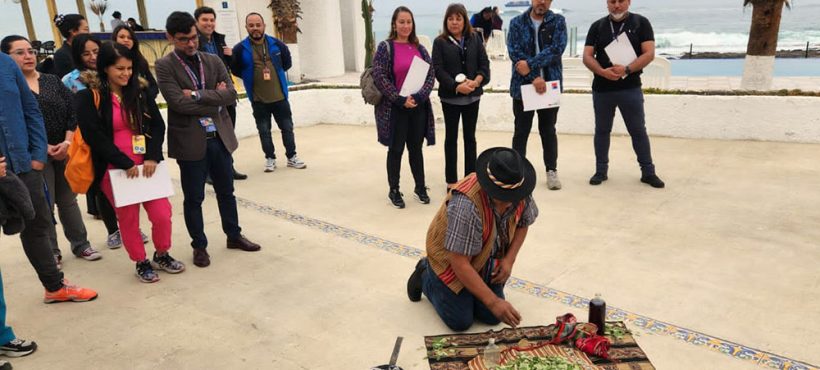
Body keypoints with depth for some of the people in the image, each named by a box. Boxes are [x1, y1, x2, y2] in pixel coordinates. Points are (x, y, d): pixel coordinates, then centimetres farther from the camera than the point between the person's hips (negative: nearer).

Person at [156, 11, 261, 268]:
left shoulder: (213, 61, 7)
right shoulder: (164, 66, -6)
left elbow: (231, 94, -4)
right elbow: (179, 103, -18)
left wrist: (198, 95, -14)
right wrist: (215, 101, -11)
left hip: (220, 137, 4)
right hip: (190, 141, -4)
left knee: (226, 191, 17)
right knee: (194, 198, 8)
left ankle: (234, 236, 33)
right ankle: (199, 246, 23)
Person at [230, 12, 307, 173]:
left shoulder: (277, 44, -3)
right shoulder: (240, 49, -9)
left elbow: (287, 63, 13)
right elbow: (234, 70, 2)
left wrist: (276, 73, 10)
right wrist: (250, 78, 4)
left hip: (280, 96, 2)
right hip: (258, 99, -1)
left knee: (287, 127, 9)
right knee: (264, 131, 8)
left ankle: (292, 157, 23)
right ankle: (270, 158, 22)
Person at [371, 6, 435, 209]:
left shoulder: (419, 48, 9)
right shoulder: (385, 47, -5)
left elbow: (431, 74, 4)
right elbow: (379, 77, -11)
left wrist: (419, 97, -12)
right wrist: (401, 100, -16)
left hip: (418, 108, 4)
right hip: (395, 109, -4)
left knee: (416, 148, 12)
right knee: (396, 150, 4)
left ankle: (420, 188, 24)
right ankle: (394, 191, 17)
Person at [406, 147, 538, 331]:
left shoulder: (520, 193, -21)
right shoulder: (466, 204, -40)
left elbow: (523, 223, 2)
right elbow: (460, 264, -35)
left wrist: (509, 260, -11)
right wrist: (493, 302, -34)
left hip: (487, 259, 5)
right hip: (452, 259, -5)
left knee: (493, 317, -1)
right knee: (461, 322, -5)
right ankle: (425, 276, 19)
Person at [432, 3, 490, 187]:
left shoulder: (475, 39, 5)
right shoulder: (440, 42, -3)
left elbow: (484, 63, 3)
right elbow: (438, 69, -10)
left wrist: (476, 81, -16)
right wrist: (456, 87, -21)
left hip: (472, 96, 3)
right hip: (450, 96, -2)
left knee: (470, 137, 10)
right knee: (451, 137, 7)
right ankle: (451, 180, 14)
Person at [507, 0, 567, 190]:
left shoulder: (558, 21, 2)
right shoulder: (517, 22, 2)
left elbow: (557, 48, -13)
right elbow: (514, 52, -9)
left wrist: (530, 65, -20)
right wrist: (535, 77, -17)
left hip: (550, 85, 0)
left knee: (548, 130, 10)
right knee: (521, 131, 7)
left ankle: (552, 171, 22)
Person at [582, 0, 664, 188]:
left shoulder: (641, 23, 1)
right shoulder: (597, 26, 6)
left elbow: (649, 53, -7)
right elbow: (587, 56, 0)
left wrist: (626, 69, -21)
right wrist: (602, 71, -19)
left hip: (630, 88, -2)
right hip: (601, 89, 2)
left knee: (638, 131, 3)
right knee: (601, 131, 10)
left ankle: (648, 172, 13)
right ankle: (601, 171, 21)